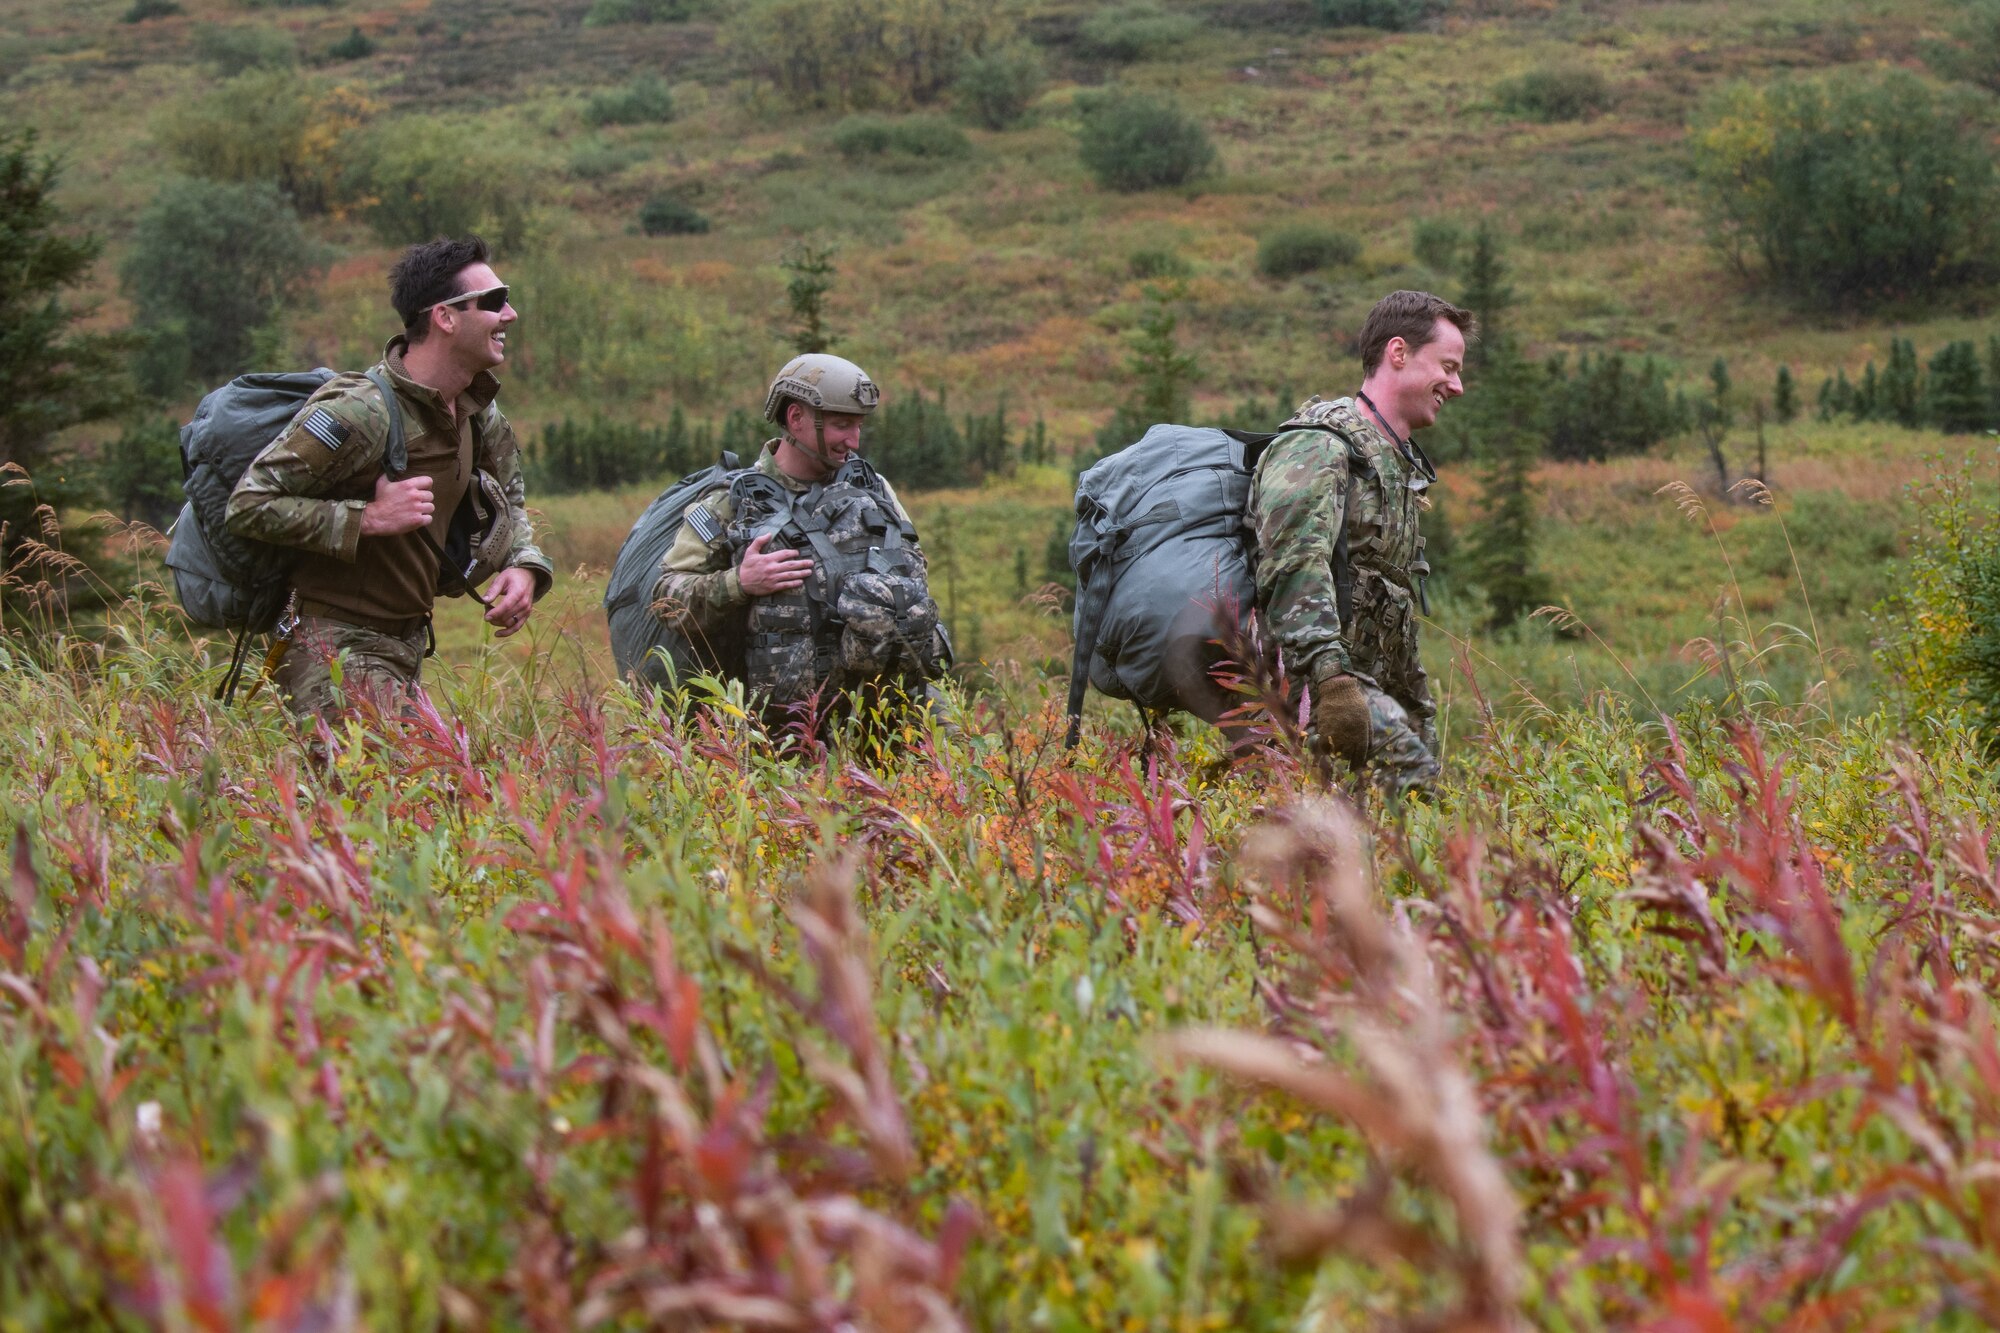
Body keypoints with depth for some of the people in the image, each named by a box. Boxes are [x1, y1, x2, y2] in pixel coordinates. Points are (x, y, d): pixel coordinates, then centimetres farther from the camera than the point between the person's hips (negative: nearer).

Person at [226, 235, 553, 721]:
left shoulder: (477, 414, 6)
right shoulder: (360, 412, -20)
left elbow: (508, 498, 24)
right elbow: (247, 506, -21)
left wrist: (524, 565, 2)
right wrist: (369, 517, -25)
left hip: (406, 649, 9)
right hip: (340, 657, -9)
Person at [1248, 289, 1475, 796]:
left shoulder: (1401, 464, 25)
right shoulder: (1319, 448, -8)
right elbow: (1293, 568, -24)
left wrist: (1420, 719, 30)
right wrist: (1329, 676, -36)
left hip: (1370, 684, 10)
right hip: (1310, 685, -10)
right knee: (1415, 781, -26)